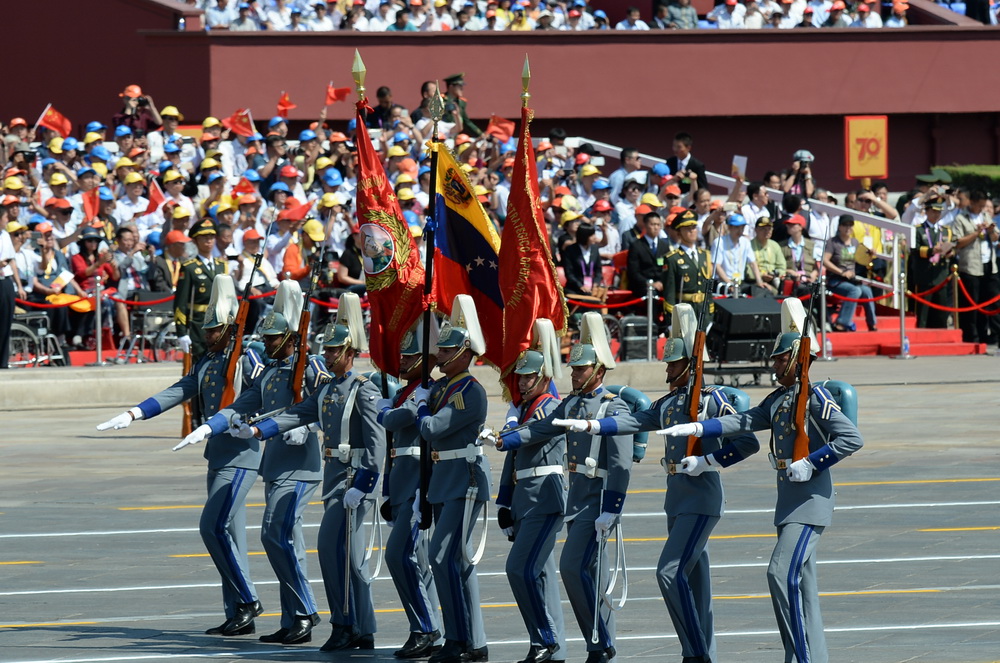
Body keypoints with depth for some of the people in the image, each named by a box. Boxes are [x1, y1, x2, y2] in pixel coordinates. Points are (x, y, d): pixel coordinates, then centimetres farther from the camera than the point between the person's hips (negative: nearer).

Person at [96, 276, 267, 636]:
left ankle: (247, 601, -7)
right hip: (217, 455, 9)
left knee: (213, 527, -15)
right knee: (228, 533, 8)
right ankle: (238, 617, 10)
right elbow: (177, 392, 11)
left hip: (240, 455, -9)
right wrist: (132, 415, 3)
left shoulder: (247, 358, -8)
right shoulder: (206, 363, 16)